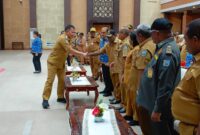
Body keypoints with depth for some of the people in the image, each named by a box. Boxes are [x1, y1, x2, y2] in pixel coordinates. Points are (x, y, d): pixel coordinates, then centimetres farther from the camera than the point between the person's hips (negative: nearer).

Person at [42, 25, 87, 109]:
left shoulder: (68, 39, 4)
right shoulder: (62, 39, -27)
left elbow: (70, 51, 4)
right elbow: (71, 51, -31)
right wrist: (82, 54, -26)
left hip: (61, 63, 9)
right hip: (53, 62, -9)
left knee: (62, 80, 8)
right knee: (50, 80, -6)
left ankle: (60, 97, 19)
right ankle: (45, 99, 0)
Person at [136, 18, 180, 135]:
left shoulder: (168, 51, -23)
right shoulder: (164, 48, 8)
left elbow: (165, 85, -26)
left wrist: (158, 109, -23)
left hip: (161, 105, -9)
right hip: (153, 101, 9)